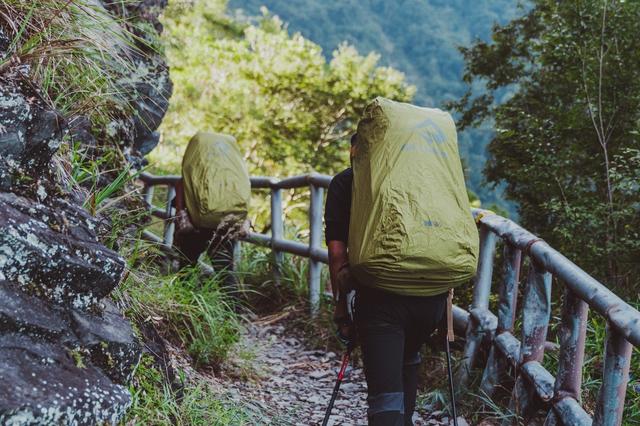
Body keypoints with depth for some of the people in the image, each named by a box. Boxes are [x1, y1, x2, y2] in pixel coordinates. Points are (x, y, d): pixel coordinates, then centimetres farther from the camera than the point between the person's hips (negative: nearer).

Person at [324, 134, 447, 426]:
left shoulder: (344, 182, 9)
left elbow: (337, 250, 1)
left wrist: (341, 306, 6)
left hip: (379, 298, -4)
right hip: (432, 296, 4)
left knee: (386, 396, -5)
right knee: (407, 358, 34)